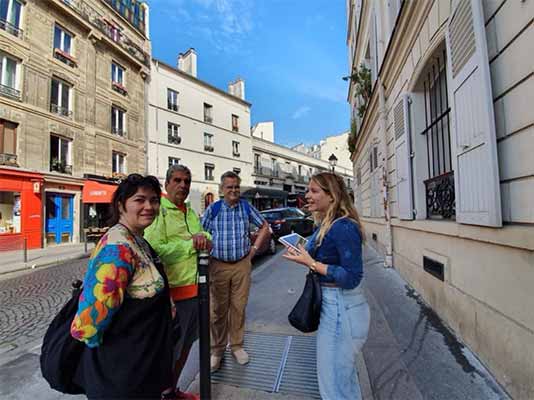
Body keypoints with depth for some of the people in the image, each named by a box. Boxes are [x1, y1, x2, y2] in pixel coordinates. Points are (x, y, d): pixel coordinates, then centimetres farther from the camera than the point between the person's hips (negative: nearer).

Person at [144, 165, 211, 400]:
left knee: (186, 344, 23)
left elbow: (209, 243, 14)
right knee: (170, 348, 9)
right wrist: (191, 244, -18)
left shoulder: (191, 212, 12)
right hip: (173, 291, -8)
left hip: (195, 288, 8)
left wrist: (203, 237, -8)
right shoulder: (158, 211, -12)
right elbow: (155, 251, -24)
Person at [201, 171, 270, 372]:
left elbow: (264, 226, 11)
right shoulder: (213, 209, -3)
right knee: (218, 309, 9)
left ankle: (237, 345, 32)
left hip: (242, 265, 1)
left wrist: (255, 247, 5)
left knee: (238, 307, 11)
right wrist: (207, 251, -3)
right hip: (218, 265, -1)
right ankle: (217, 349, 29)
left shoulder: (247, 207, 1)